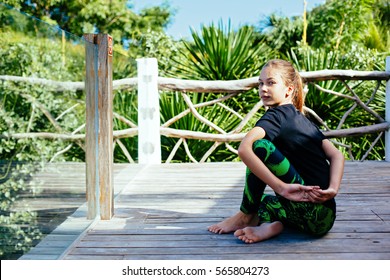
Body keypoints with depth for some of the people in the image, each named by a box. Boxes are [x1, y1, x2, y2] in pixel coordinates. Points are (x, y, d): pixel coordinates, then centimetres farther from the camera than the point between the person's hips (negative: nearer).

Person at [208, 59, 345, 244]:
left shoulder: (276, 114, -7)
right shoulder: (303, 120, 18)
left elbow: (244, 149, -27)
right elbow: (337, 155, 7)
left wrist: (282, 188, -26)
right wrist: (333, 189, -7)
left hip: (314, 213, -9)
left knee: (260, 146, -13)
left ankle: (246, 217, 0)